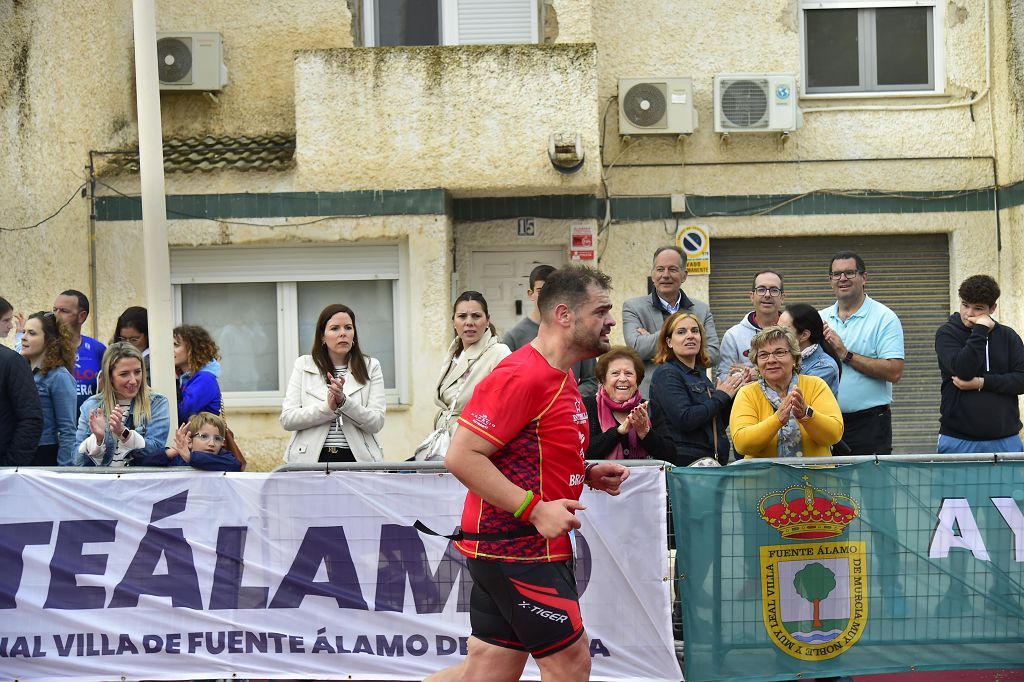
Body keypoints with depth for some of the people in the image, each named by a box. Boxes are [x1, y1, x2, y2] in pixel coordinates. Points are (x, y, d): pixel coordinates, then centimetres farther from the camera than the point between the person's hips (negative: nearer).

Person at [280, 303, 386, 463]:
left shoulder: (370, 367, 10)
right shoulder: (303, 365, 10)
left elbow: (376, 423, 0)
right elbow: (287, 420, 0)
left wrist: (344, 402, -15)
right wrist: (328, 407, -13)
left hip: (357, 457, 0)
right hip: (310, 458, 0)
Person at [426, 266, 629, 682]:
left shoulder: (561, 379, 14)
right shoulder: (522, 376, -18)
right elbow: (462, 457, -21)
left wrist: (588, 473, 9)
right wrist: (534, 509, -23)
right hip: (517, 549, -10)